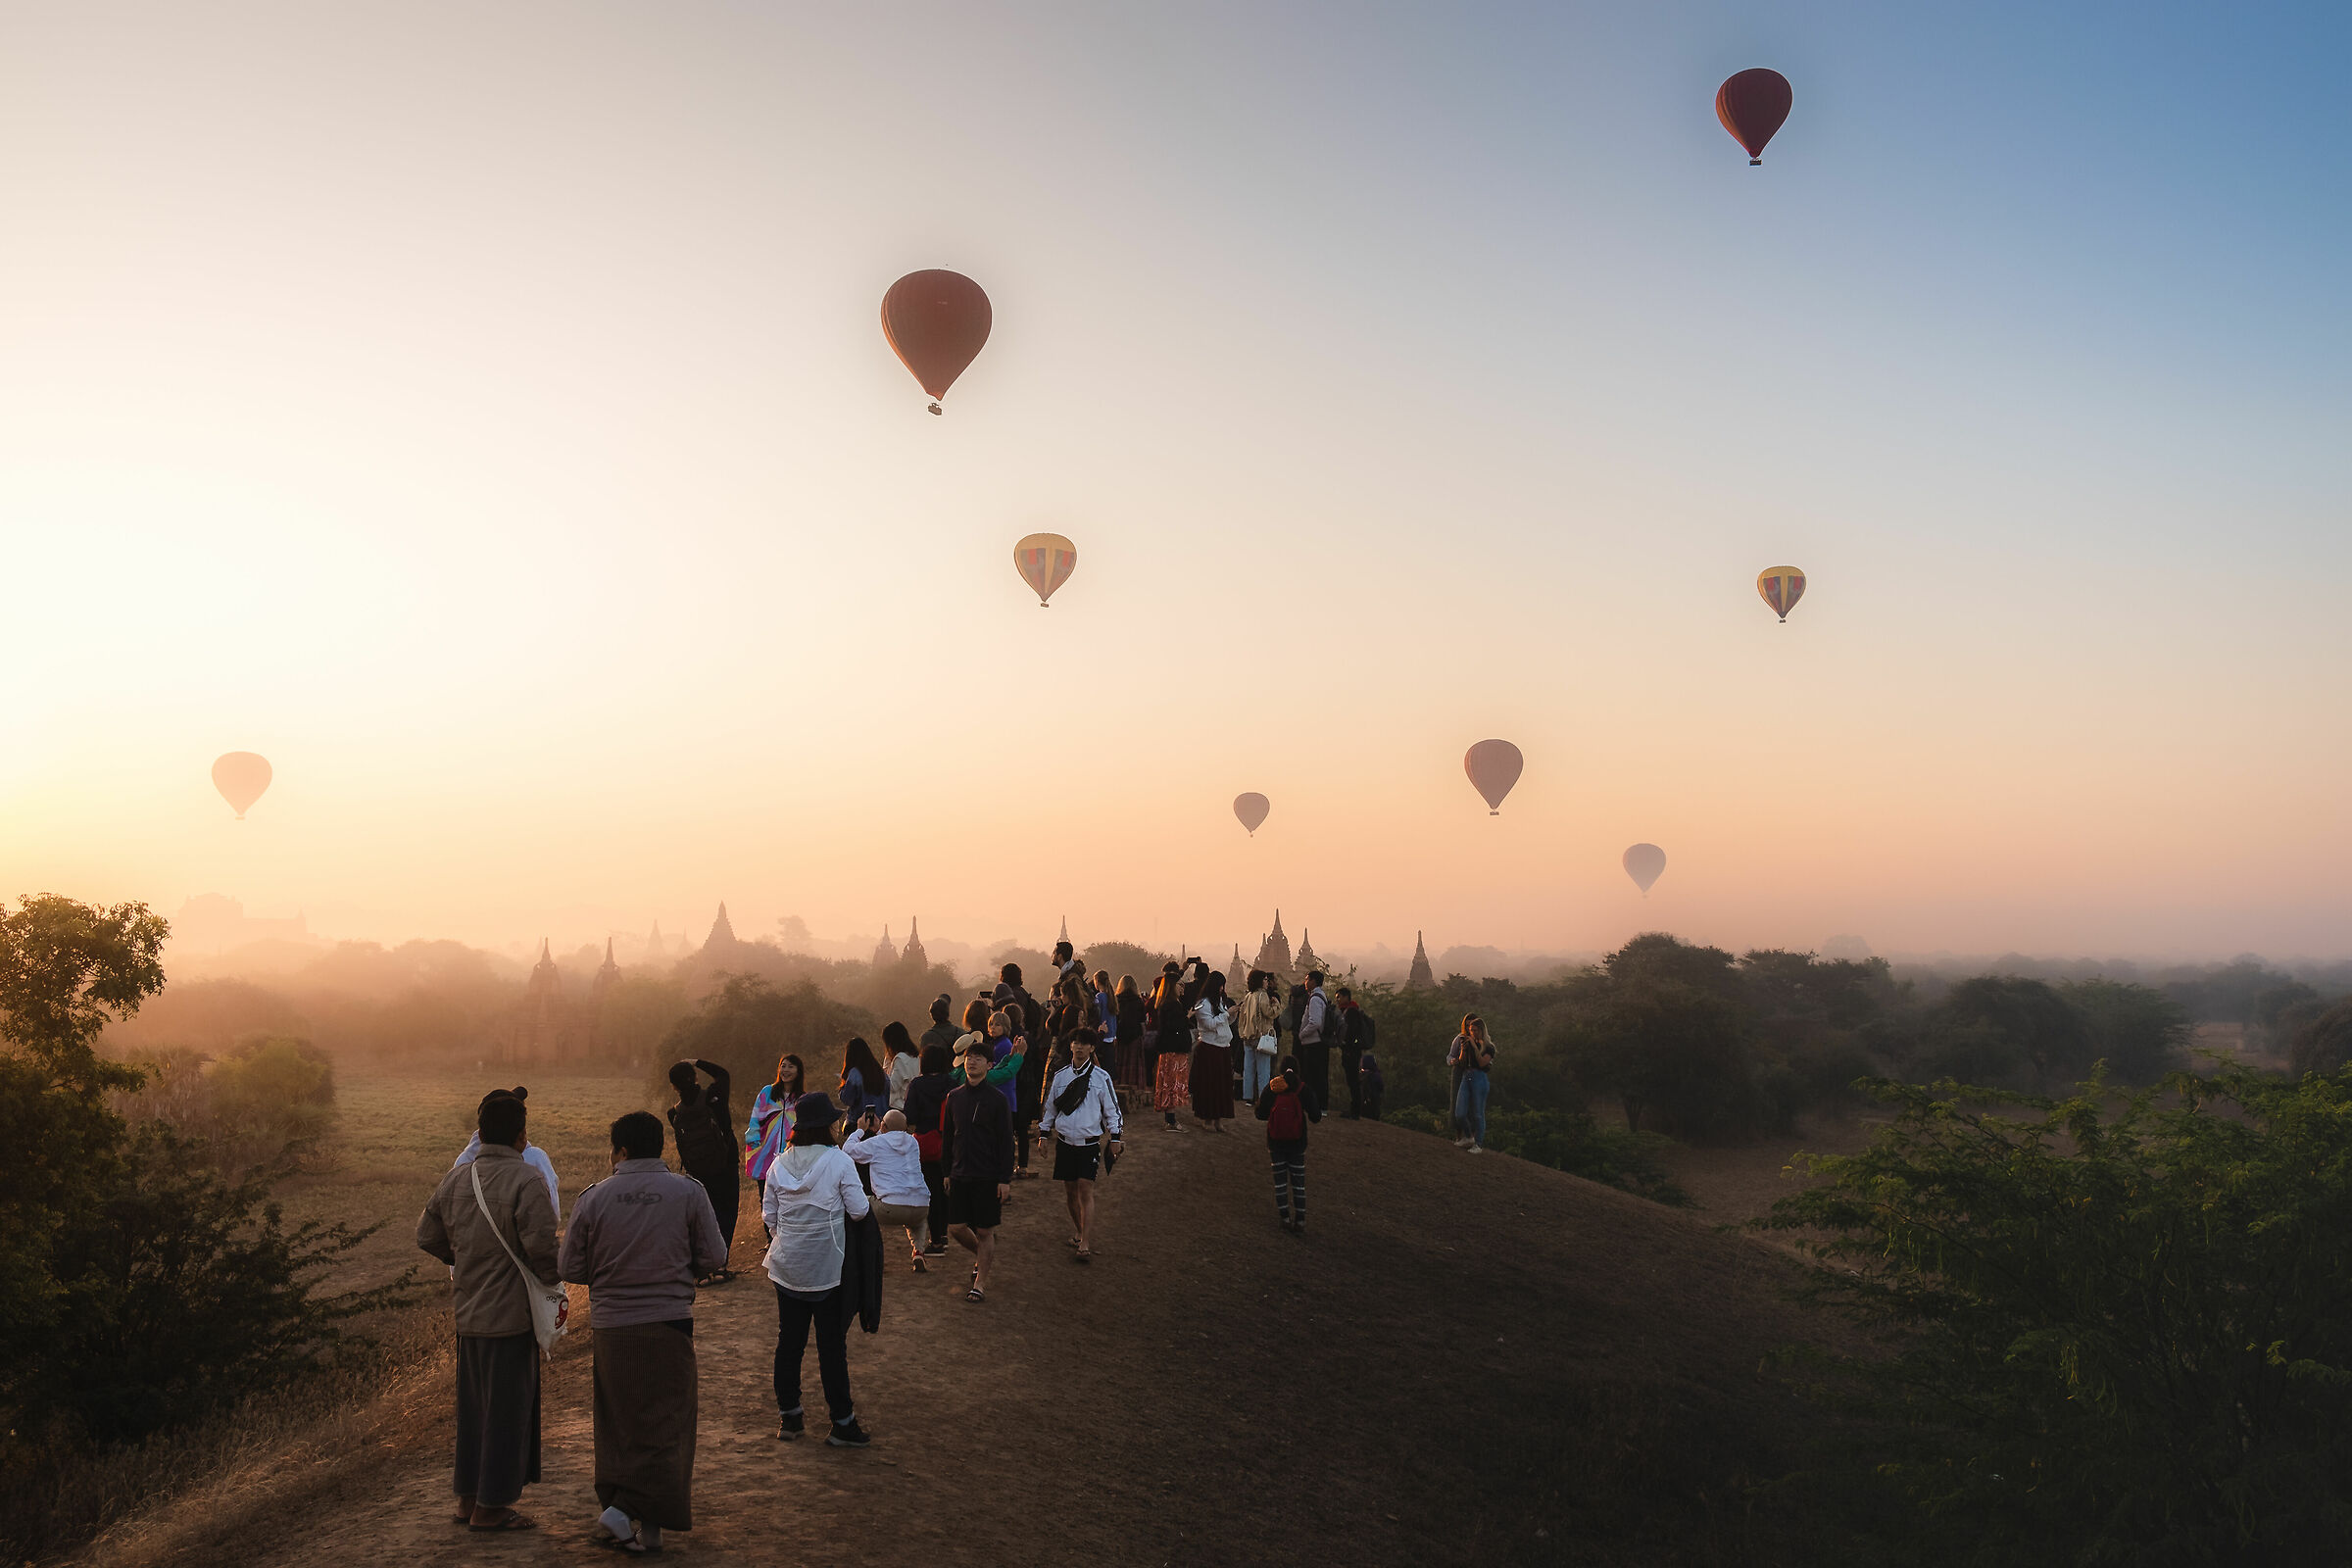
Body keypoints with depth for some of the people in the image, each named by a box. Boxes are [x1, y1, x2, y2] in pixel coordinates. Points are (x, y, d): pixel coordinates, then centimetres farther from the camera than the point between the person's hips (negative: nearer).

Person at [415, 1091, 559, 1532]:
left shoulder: (456, 1179, 5)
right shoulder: (526, 1182, -18)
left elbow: (428, 1236, 13)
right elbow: (541, 1246, -24)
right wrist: (552, 1282, -6)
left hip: (467, 1312, 7)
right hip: (511, 1313, -7)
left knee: (473, 1406, 18)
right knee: (508, 1409, 4)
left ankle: (469, 1497, 28)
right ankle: (491, 1508, 11)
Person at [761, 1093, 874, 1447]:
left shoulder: (779, 1164, 1)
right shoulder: (839, 1161, -12)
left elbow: (768, 1214, 7)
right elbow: (860, 1210, -11)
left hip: (786, 1267, 4)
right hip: (826, 1268, -4)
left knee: (789, 1339, 13)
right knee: (832, 1344, 3)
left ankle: (788, 1416, 21)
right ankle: (841, 1421, 10)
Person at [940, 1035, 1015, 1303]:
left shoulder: (996, 1099, -6)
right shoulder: (954, 1097, 6)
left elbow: (1006, 1141, -6)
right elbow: (948, 1138, 13)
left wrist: (1005, 1179, -10)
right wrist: (947, 1172, 10)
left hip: (988, 1176, -4)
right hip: (960, 1174, 4)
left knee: (984, 1231, 1)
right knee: (955, 1228, 4)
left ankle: (980, 1284, 14)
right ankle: (982, 1255, 32)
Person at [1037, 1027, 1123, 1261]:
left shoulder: (1101, 1077, -1)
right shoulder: (1060, 1076, 6)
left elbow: (1112, 1110, 5)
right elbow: (1050, 1107, 16)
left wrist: (1115, 1139, 1)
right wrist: (1044, 1134, 14)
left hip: (1090, 1143, -3)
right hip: (1065, 1142, 3)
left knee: (1086, 1190, -13)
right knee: (1070, 1190, 8)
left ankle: (1085, 1246, -16)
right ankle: (1080, 1233, 28)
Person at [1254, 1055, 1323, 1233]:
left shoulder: (1270, 1089, -9)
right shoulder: (1304, 1089, -11)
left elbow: (1261, 1115, -3)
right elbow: (1316, 1117, -7)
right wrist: (1317, 1105, 13)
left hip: (1276, 1143, 1)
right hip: (1298, 1143, 0)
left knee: (1280, 1180, 12)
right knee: (1298, 1181, 8)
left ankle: (1285, 1218, 14)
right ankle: (1300, 1222, 8)